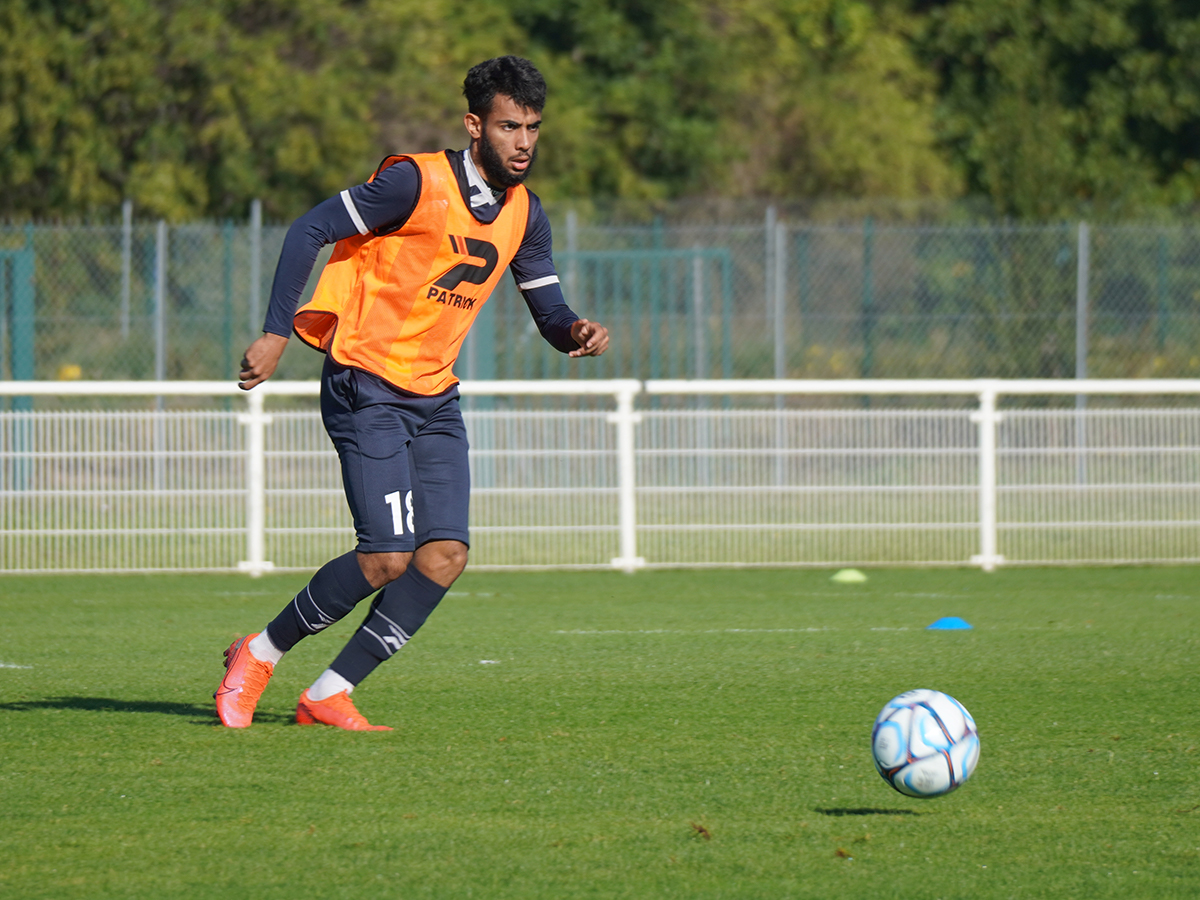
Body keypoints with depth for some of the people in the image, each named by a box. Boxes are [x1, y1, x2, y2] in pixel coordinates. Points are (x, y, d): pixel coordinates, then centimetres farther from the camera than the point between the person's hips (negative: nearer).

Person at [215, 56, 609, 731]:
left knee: (445, 555, -8)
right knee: (389, 559, -16)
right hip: (366, 389, -7)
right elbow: (310, 231, -14)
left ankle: (330, 695, 0)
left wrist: (577, 332, -11)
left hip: (436, 397, 7)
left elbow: (548, 307, 13)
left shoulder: (523, 213, 7)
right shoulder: (417, 182, -15)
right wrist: (276, 334, -20)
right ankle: (260, 655, 5)